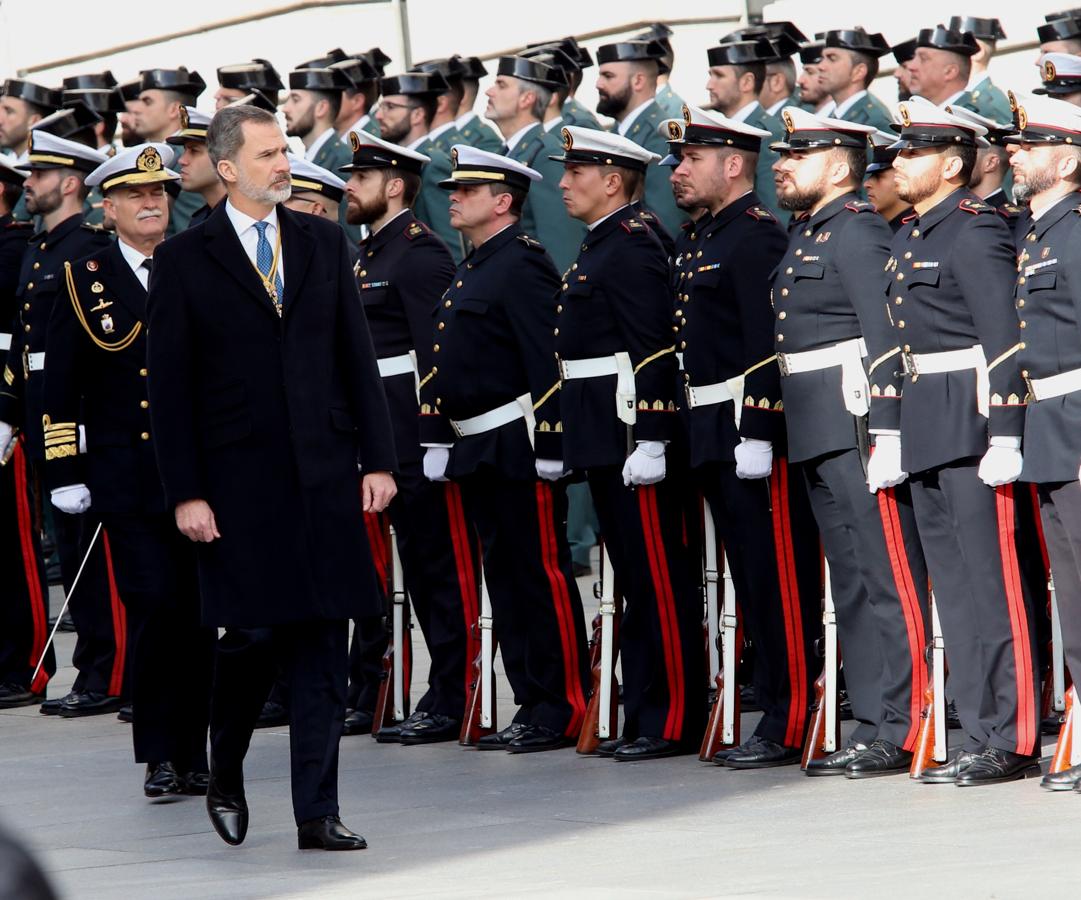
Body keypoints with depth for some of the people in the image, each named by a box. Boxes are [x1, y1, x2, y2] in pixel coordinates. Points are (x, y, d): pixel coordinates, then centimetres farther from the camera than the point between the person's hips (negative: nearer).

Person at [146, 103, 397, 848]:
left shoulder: (324, 243, 10)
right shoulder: (184, 261, 0)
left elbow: (358, 358, 10)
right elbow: (170, 388, -1)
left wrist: (378, 458, 3)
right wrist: (186, 493, -7)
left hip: (324, 474, 3)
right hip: (239, 480, -3)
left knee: (323, 646, 2)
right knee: (253, 634, -4)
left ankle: (318, 814, 6)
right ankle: (225, 774, 23)